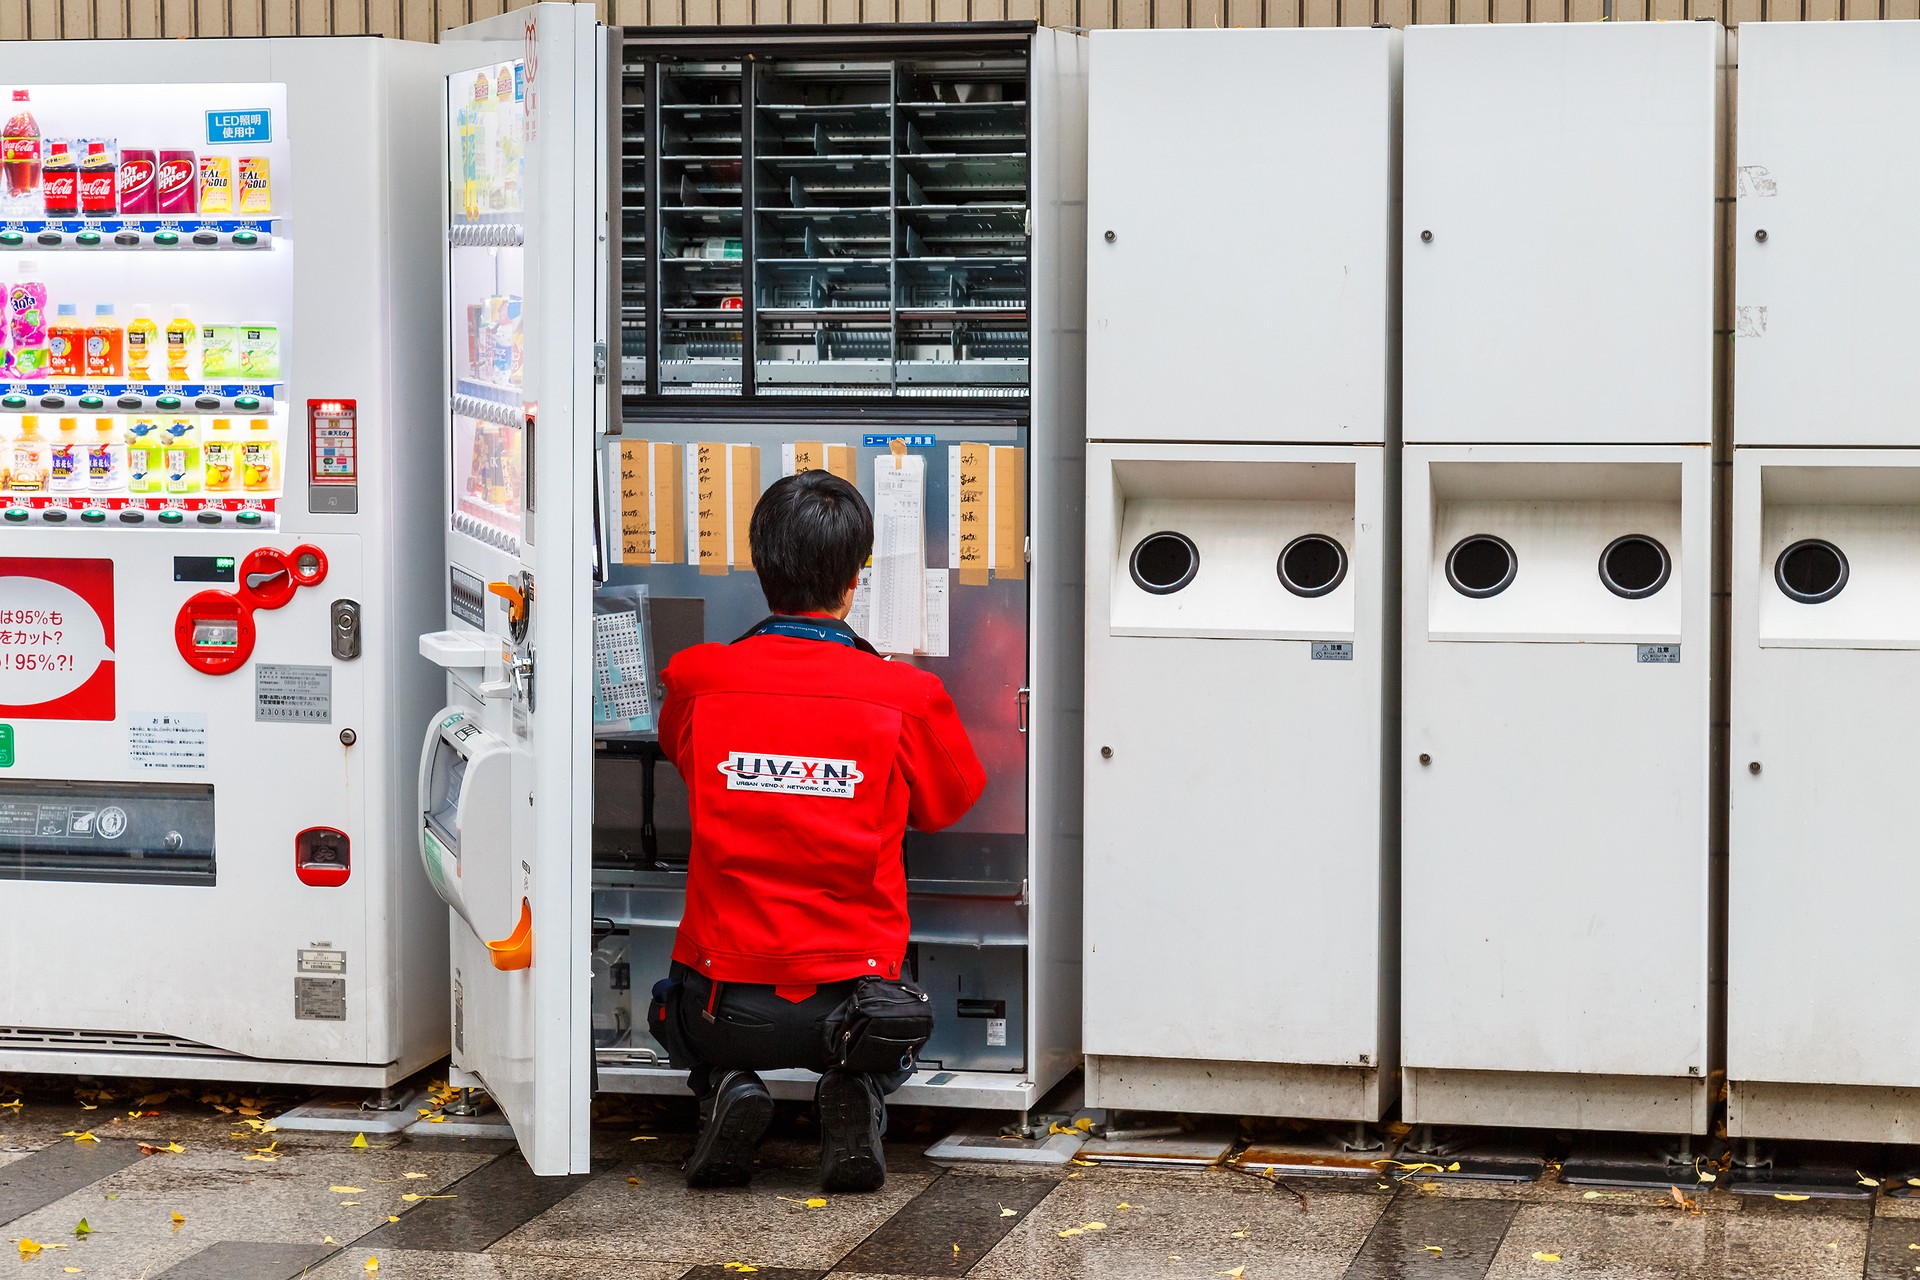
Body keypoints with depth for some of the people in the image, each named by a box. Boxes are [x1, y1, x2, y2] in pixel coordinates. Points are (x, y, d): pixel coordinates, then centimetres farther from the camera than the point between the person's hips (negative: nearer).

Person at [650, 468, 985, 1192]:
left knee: (677, 1008, 36)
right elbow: (945, 805, 13)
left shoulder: (696, 679, -4)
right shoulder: (907, 696, -7)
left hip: (727, 1009, 1)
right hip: (848, 992, -1)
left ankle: (725, 1085, 4)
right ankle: (857, 1094, 2)